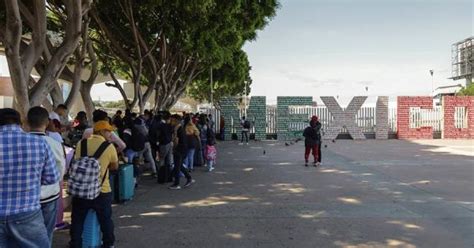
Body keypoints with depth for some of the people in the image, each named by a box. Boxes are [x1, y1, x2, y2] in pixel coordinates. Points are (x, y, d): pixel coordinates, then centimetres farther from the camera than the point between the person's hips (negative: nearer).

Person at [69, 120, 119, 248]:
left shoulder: (82, 143, 0)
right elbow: (115, 166, 5)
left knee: (77, 220, 15)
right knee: (105, 219, 16)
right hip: (102, 191, -2)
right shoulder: (109, 147, -8)